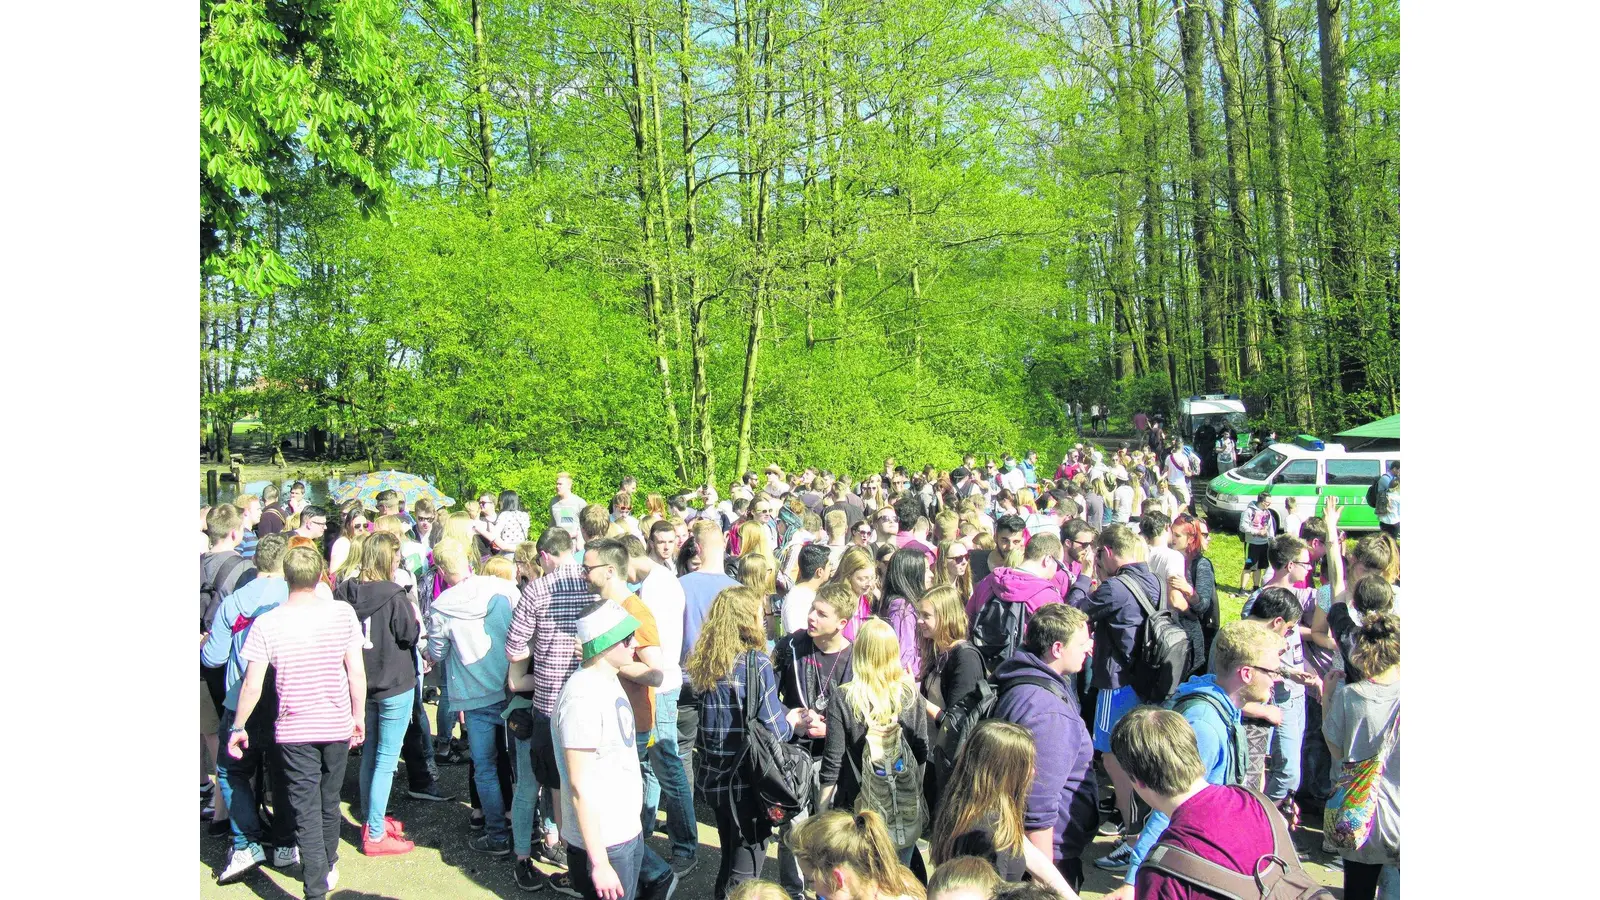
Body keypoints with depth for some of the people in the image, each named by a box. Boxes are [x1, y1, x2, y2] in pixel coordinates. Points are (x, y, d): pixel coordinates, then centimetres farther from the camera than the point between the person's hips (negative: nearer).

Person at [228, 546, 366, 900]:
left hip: (294, 731, -2)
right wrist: (359, 716, 7)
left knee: (306, 812, 5)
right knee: (329, 803, 22)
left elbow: (252, 687, -11)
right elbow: (357, 673, -7)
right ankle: (329, 868, 40)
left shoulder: (267, 624, -12)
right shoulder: (343, 613, -10)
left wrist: (238, 728, 4)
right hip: (337, 726, 2)